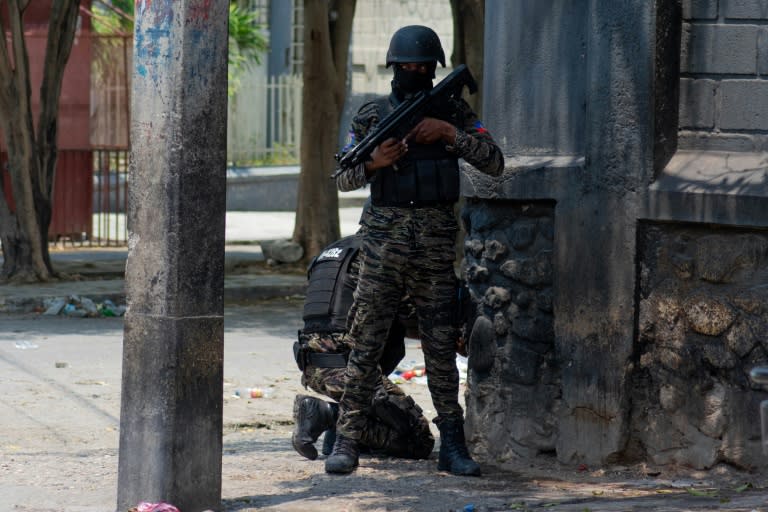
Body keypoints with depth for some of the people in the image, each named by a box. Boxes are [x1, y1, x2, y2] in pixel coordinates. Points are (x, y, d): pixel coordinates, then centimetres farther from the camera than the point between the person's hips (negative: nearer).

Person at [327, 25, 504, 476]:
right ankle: (347, 441, 0)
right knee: (366, 342, -2)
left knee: (441, 346, 3)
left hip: (437, 242, 0)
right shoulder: (372, 115, 8)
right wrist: (374, 163, -13)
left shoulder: (455, 113, 7)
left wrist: (449, 133, -13)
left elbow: (494, 163, -2)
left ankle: (453, 446, 8)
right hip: (384, 239, 0)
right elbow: (343, 178, 8)